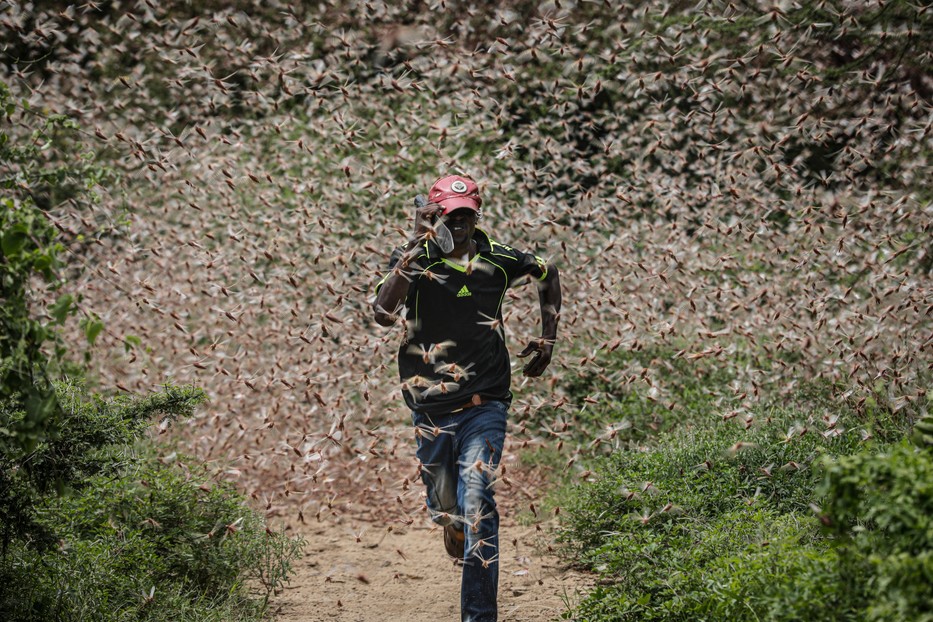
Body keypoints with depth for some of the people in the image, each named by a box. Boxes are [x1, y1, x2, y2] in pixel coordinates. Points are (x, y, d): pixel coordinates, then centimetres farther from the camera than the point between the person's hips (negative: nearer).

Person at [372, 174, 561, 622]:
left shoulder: (496, 260, -1)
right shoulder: (413, 259, -8)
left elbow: (548, 275, 21)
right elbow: (383, 313, -27)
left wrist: (547, 340, 17)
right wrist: (416, 247, -31)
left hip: (484, 403, -1)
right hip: (430, 407, 1)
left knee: (476, 505, -16)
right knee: (443, 509, 16)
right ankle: (454, 526, 54)